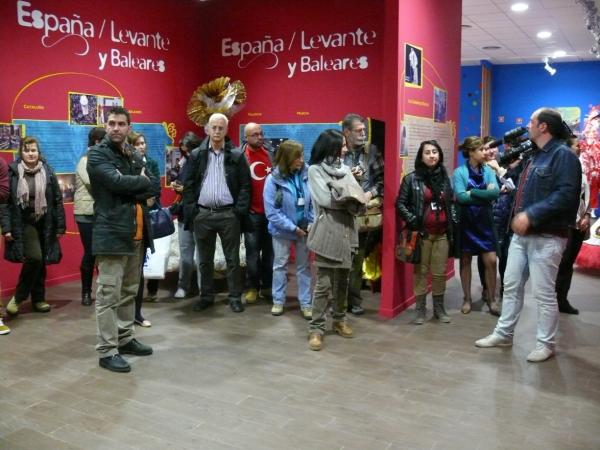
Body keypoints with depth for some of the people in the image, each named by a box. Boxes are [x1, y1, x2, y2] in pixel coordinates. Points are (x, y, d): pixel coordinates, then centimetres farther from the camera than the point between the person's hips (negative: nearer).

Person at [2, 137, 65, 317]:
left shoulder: (48, 172, 1)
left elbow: (57, 200, 3)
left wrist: (60, 226, 1)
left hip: (44, 223, 3)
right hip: (23, 222, -3)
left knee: (41, 262, 7)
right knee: (34, 257, -17)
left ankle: (38, 299, 21)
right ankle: (19, 296, 2)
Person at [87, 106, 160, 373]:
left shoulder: (134, 156, 17)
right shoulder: (97, 154, -4)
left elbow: (155, 187, 6)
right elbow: (117, 182, -21)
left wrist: (134, 191, -12)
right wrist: (142, 182, -5)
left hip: (136, 232, 7)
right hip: (112, 232, -7)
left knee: (129, 292, 15)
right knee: (109, 295, -5)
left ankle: (125, 339, 27)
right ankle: (107, 351, 2)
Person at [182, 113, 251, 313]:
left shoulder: (237, 155, 2)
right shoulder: (197, 155, 7)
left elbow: (245, 185, 0)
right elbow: (189, 185, 7)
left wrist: (240, 209, -9)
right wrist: (190, 209, -3)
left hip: (228, 214, -2)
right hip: (202, 214, 2)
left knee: (232, 259, 5)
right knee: (205, 259, 11)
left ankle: (235, 297, 15)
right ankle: (206, 296, 24)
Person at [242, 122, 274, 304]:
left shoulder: (271, 153, 7)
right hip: (252, 212, -3)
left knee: (270, 251, 9)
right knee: (253, 253, 3)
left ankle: (267, 286, 20)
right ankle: (252, 287, 13)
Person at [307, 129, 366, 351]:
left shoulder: (345, 169, 13)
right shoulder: (315, 170, -2)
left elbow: (359, 198, 4)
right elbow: (325, 199, -15)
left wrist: (339, 195, -14)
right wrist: (347, 196, -4)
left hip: (346, 231, 6)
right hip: (327, 232, -5)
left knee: (342, 281, 14)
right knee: (323, 284, -5)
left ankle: (339, 320, 28)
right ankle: (316, 328, 2)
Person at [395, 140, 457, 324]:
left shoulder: (444, 177, 10)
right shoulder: (411, 179, -4)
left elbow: (451, 202, 21)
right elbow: (400, 203, -3)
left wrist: (453, 220, 9)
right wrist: (412, 221, -13)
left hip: (443, 233, 4)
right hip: (422, 233, -4)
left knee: (440, 272, 9)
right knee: (421, 271, 3)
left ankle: (439, 308, 22)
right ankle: (420, 309, 14)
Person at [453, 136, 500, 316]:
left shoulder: (488, 171, 3)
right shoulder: (460, 172, -8)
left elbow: (495, 192, -12)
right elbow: (460, 196, -20)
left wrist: (473, 193, -17)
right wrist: (484, 195, -15)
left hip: (484, 221, 3)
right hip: (466, 222, -3)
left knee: (491, 261, 0)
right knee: (465, 260, 8)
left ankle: (492, 299, 15)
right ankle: (467, 299, 21)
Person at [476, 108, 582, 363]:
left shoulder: (563, 155, -12)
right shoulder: (536, 155, 18)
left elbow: (566, 195, -22)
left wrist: (531, 215, -25)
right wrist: (518, 217, 7)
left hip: (547, 237, -9)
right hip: (522, 234, 9)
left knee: (543, 293, 0)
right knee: (511, 285, 13)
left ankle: (546, 344, 15)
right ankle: (503, 334, 24)